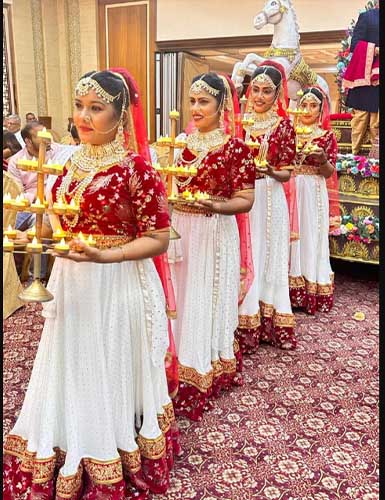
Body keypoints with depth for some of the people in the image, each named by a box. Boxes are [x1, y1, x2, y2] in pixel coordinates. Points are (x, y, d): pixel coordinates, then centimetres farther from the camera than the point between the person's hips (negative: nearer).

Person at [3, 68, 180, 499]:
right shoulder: (73, 163, 6)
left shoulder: (135, 168, -15)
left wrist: (103, 256, -25)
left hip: (118, 288, -6)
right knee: (70, 376, 18)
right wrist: (43, 230, 0)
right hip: (71, 285, 7)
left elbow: (158, 239, -14)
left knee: (111, 378, 10)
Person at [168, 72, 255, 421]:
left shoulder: (235, 148, -8)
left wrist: (216, 206, -27)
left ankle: (203, 376, 19)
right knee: (180, 297, 13)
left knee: (206, 299, 3)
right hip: (178, 228, 6)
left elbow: (245, 200, -10)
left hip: (213, 234, -5)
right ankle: (181, 364, 32)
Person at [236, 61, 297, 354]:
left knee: (267, 256, 7)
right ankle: (242, 321, 15)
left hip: (269, 199, 0)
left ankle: (268, 322, 20)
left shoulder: (283, 125, 3)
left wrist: (271, 172, -19)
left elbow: (286, 173, 1)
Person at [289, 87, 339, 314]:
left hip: (313, 193, -2)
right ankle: (290, 289, 14)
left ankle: (312, 294, 10)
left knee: (311, 237, 1)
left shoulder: (327, 136, 3)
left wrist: (323, 159, -20)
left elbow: (329, 173, -1)